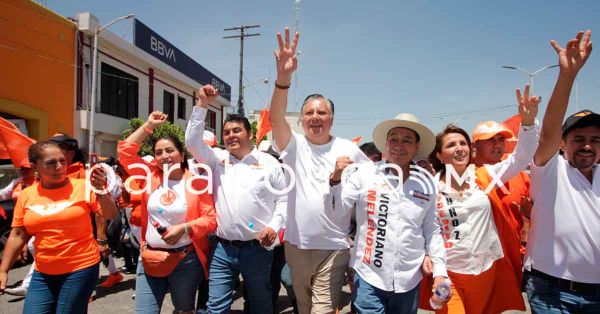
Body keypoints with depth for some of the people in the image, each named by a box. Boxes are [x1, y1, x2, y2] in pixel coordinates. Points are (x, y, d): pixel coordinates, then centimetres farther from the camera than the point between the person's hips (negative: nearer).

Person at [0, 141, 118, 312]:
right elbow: (17, 236, 10)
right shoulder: (26, 195, 1)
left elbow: (111, 215, -13)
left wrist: (101, 191, -29)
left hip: (81, 269, -3)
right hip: (43, 274, 4)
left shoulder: (83, 187, -9)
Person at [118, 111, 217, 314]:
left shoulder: (196, 181, -8)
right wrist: (149, 125, 3)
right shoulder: (151, 176, 3)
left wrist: (184, 228, -23)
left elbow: (211, 218, -8)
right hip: (150, 259, 3)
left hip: (186, 260, -2)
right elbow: (125, 150, 4)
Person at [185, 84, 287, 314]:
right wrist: (202, 104, -9)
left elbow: (283, 199, 2)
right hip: (222, 249, 2)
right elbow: (192, 140, -5)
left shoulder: (268, 162, 1)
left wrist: (274, 227, -11)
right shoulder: (217, 159, 6)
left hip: (257, 249, -1)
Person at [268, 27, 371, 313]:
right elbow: (276, 119, -23)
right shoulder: (293, 145, -3)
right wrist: (283, 77, -36)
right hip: (296, 244, 2)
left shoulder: (349, 149, -1)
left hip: (333, 247, -2)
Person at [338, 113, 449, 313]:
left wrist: (440, 272, 6)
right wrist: (335, 179, -23)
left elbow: (432, 231, 10)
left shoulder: (426, 183, 2)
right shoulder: (364, 174, -8)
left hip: (409, 281, 3)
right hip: (369, 278, -3)